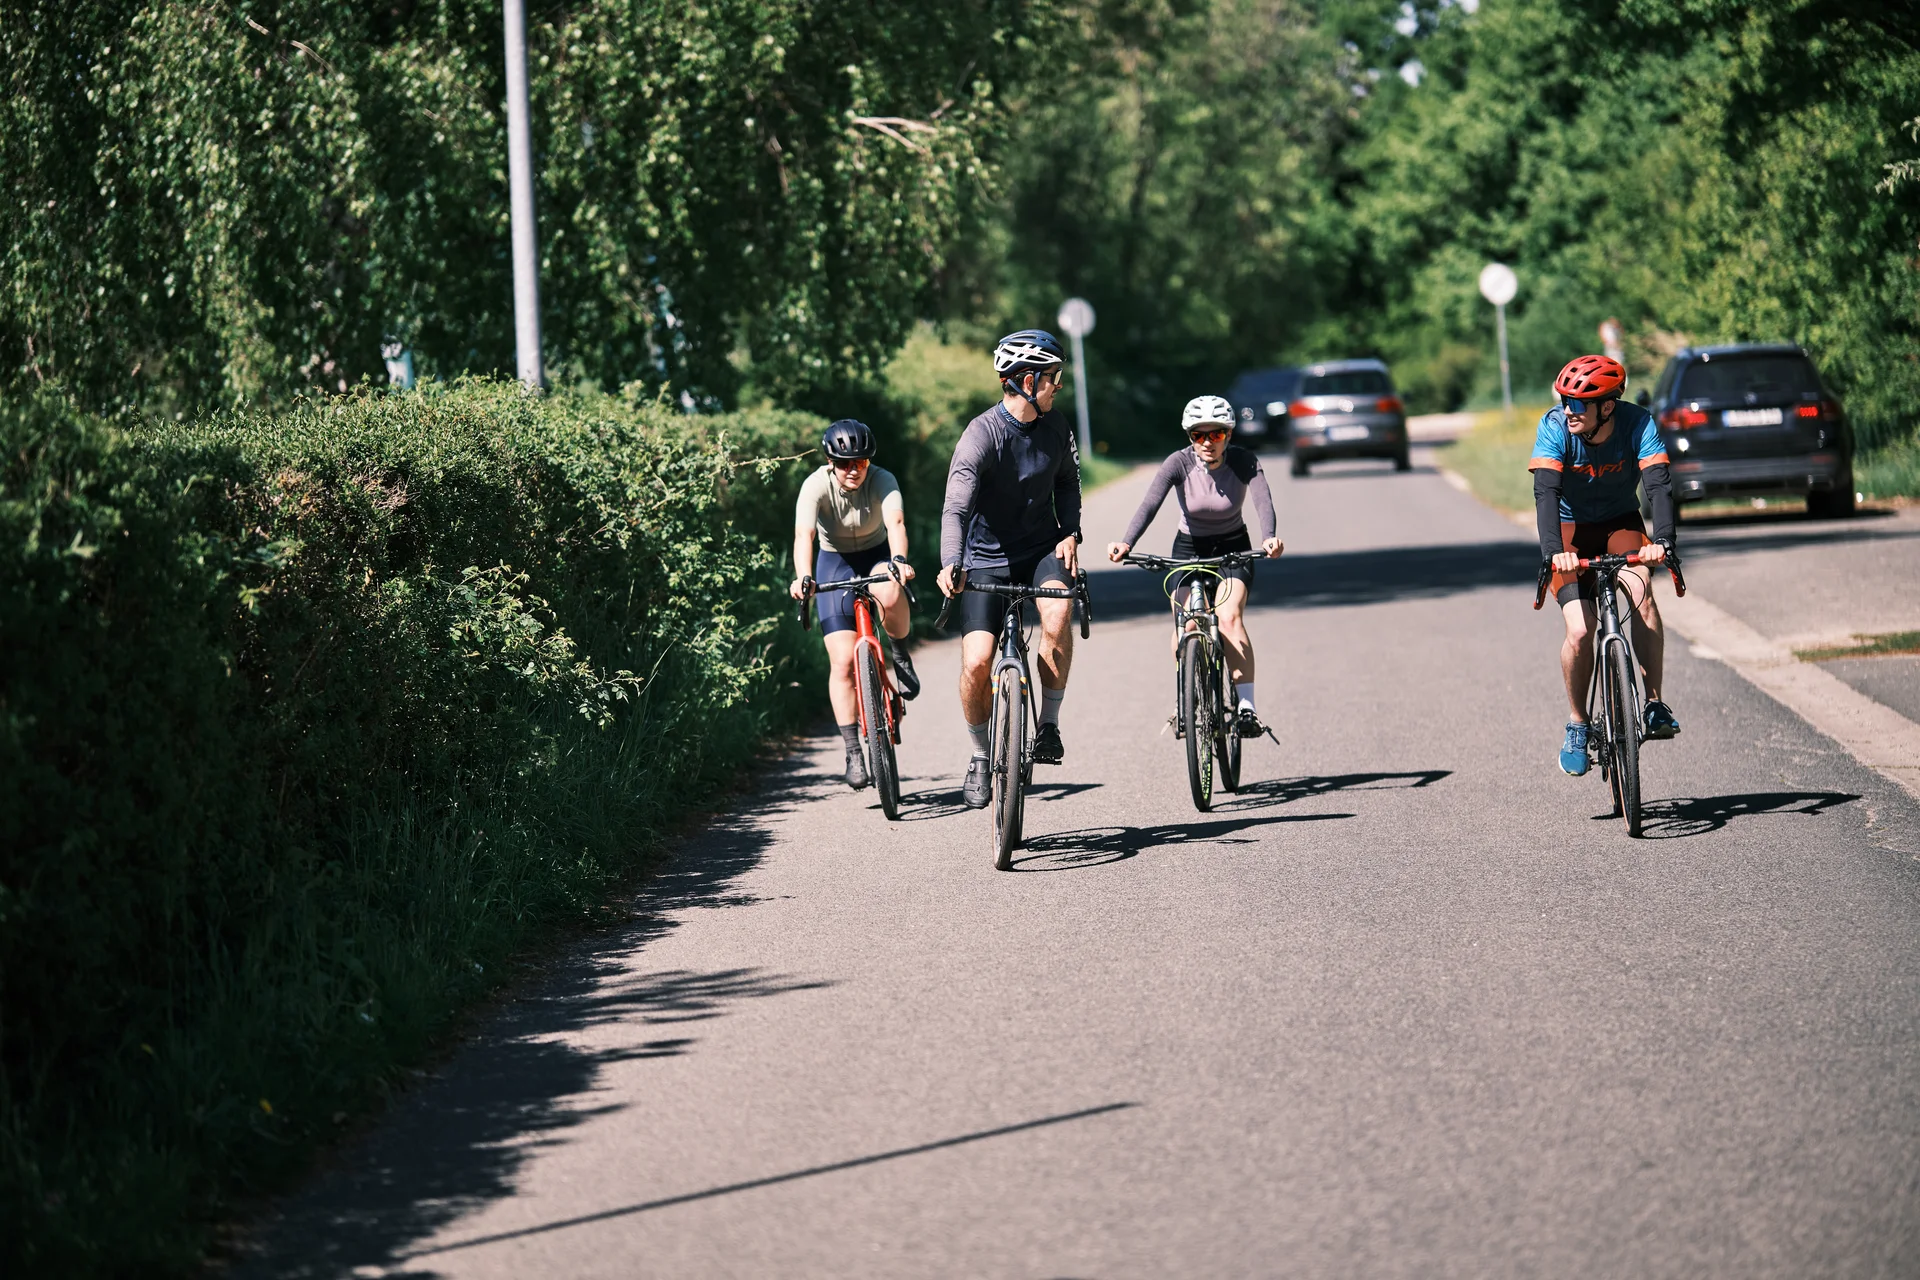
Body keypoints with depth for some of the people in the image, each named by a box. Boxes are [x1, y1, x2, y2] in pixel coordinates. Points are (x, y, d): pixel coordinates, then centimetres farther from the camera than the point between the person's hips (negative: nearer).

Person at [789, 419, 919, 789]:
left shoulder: (882, 481, -22)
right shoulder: (817, 486, -23)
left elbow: (895, 523, -39)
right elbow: (803, 534, -37)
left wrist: (899, 560, -59)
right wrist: (803, 578, -55)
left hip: (878, 556, 0)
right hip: (835, 563, 0)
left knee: (891, 596, -37)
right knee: (843, 661, -11)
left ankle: (900, 656, -5)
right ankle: (853, 752, -3)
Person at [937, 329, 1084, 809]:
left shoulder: (1054, 427, -2)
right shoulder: (981, 436, -20)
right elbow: (956, 507, -29)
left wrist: (1070, 533, -2)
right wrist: (951, 565, -45)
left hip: (1042, 550, 3)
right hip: (987, 559, -3)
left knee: (1058, 614, -31)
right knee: (976, 663, -16)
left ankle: (1049, 725, -14)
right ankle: (982, 755, 11)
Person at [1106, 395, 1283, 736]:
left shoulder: (1244, 462, -19)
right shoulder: (1179, 463, -20)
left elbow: (1263, 503, -34)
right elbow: (1149, 505, -33)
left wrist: (1269, 539, -56)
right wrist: (1125, 543, -51)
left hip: (1233, 550, -1)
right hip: (1189, 548, 1)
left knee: (1229, 617, -26)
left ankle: (1247, 708, -28)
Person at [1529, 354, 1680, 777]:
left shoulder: (1638, 424, -22)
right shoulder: (1554, 427, -23)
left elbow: (1658, 485, -32)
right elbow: (1546, 492, -33)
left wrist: (1662, 541, -49)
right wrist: (1553, 550, -49)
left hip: (1621, 524, 1)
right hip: (1571, 531, 0)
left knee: (1639, 589, -31)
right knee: (1580, 631, -16)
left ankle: (1655, 703, -23)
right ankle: (1577, 725, 7)